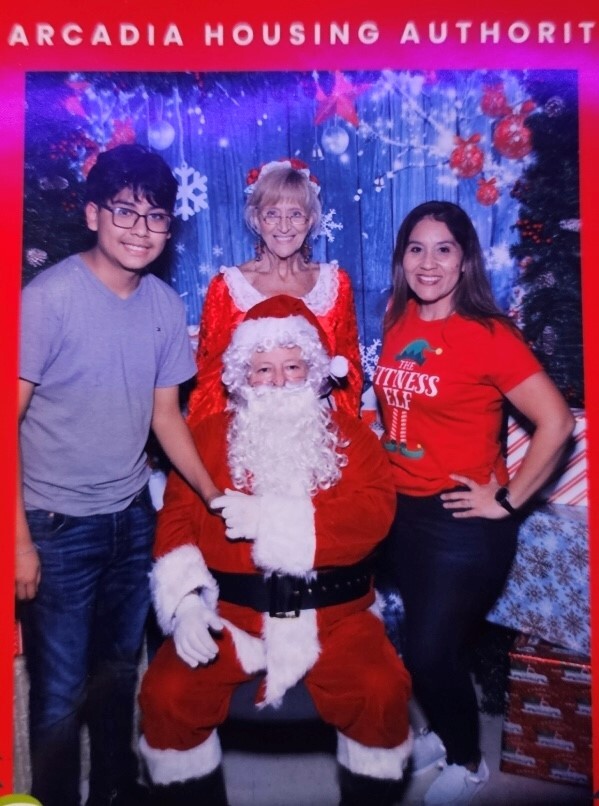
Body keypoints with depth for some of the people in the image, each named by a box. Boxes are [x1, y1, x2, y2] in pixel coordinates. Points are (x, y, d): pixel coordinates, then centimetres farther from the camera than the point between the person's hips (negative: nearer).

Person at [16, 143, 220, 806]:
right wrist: (19, 540, -13)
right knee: (62, 691, 9)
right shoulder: (48, 297, -15)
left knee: (120, 672, 20)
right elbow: (10, 421, -13)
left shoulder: (165, 305, 0)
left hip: (133, 517, 5)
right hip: (58, 525, -4)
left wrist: (215, 495, -1)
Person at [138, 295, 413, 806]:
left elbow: (376, 513, -11)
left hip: (331, 617, 0)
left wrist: (271, 517, -16)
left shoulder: (350, 436, 4)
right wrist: (186, 601, -15)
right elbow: (177, 518, 1)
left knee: (383, 693, -21)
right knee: (167, 695, -17)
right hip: (230, 613, 1)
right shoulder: (210, 436, 7)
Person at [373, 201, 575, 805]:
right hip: (400, 508, 6)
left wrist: (508, 500, -14)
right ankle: (443, 733, 48)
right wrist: (384, 468, 7)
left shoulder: (488, 334, -17)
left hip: (460, 520, -5)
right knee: (421, 638, 20)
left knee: (431, 649, 4)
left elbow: (556, 423, -18)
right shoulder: (397, 321, 1)